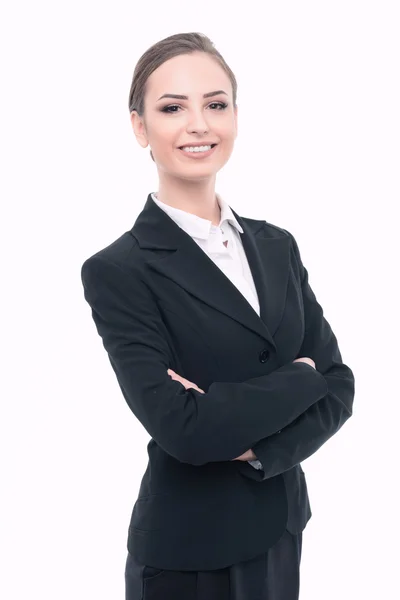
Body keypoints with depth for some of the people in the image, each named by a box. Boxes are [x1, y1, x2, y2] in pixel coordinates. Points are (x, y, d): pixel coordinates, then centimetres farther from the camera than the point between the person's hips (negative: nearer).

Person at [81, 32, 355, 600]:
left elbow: (338, 385, -1)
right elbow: (182, 427, -25)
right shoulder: (117, 271, -15)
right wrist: (298, 378, -12)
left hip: (283, 530, 5)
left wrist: (258, 447, -18)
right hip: (187, 550, -5)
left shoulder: (278, 246, 2)